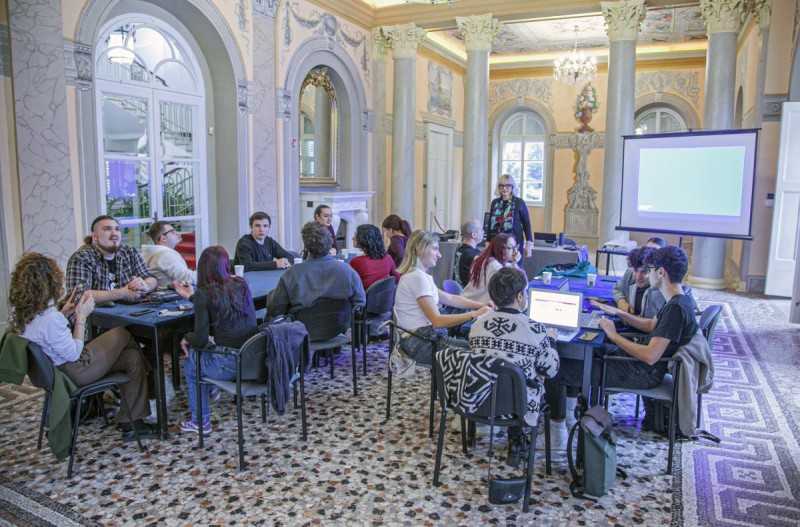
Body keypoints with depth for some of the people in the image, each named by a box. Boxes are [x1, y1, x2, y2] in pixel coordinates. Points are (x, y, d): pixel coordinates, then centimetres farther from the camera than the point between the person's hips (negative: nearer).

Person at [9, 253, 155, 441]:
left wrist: (65, 312, 1)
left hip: (52, 368, 9)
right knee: (122, 334, 10)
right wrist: (81, 317, -16)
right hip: (73, 373, -9)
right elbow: (74, 354, -23)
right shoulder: (49, 319, -34)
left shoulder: (20, 311, -5)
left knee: (132, 357, 14)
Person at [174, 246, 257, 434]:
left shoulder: (204, 294, -10)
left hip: (230, 365, -6)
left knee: (191, 361, 26)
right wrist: (192, 297, 34)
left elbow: (201, 340, -11)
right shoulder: (241, 284, 6)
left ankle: (200, 422, 33)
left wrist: (187, 338, 12)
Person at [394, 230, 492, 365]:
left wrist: (482, 305, 5)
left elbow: (449, 298, 15)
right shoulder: (418, 277, -18)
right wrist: (474, 314, -21)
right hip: (421, 344, -10)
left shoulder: (417, 275, 14)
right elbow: (437, 321, -22)